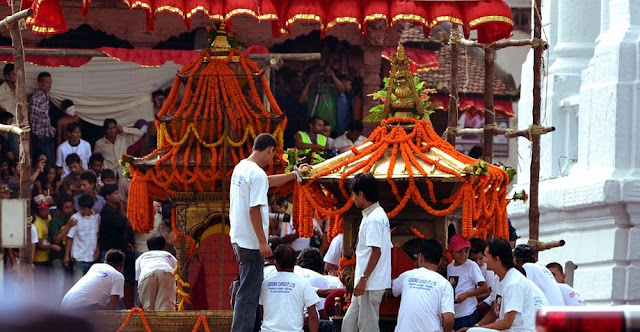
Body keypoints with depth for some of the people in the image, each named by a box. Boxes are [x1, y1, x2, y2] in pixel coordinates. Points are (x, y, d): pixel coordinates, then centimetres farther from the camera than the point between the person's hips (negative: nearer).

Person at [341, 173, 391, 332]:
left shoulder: (373, 219, -17)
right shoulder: (378, 214, 14)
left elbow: (376, 251, -23)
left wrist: (364, 279, -21)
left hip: (372, 283, -10)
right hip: (365, 283, 10)